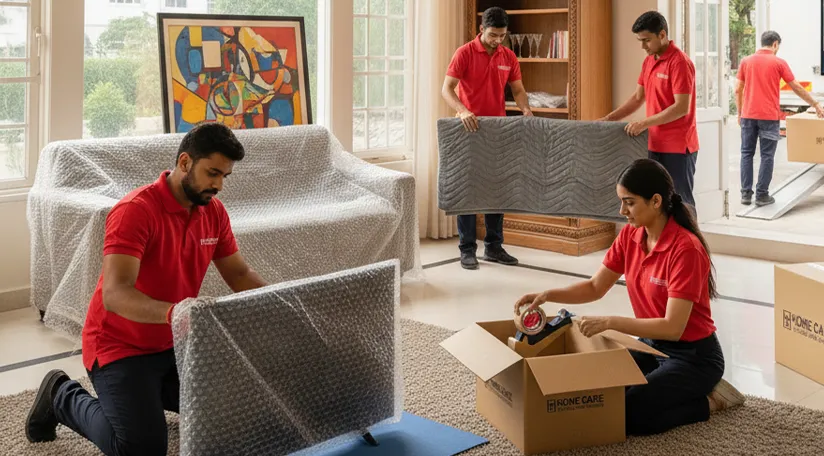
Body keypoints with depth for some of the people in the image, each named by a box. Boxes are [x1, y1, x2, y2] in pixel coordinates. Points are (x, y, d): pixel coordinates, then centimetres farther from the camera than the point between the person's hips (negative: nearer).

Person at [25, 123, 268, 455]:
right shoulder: (135, 211, -25)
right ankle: (62, 397, 8)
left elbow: (240, 274, 6)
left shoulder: (213, 211, -2)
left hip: (175, 344, 7)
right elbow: (115, 294, -36)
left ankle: (147, 389, 23)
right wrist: (172, 312, -54)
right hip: (121, 346, -7)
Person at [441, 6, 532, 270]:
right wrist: (462, 111, -34)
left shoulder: (508, 57, 6)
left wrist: (525, 109, -10)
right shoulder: (465, 53, -9)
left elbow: (518, 90, 11)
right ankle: (467, 249, 5)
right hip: (470, 130, -5)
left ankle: (494, 247, 17)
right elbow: (446, 89, -16)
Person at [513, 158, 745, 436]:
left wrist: (609, 323, -32)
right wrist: (547, 295, -12)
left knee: (629, 415, -21)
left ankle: (708, 400, 0)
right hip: (652, 345, 8)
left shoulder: (685, 249, -26)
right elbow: (595, 288, 4)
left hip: (693, 357, -8)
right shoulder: (630, 236, -3)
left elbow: (672, 327, -28)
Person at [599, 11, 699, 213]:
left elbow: (681, 107, -21)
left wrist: (644, 123, -23)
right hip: (655, 145, 8)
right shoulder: (648, 61, 11)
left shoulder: (679, 62, -16)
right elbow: (638, 98, 18)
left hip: (678, 147, -8)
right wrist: (609, 118, 8)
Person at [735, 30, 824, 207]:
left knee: (747, 154, 9)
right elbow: (797, 88, 3)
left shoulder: (746, 61, 6)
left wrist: (739, 113, 16)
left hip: (748, 115, 3)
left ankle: (746, 194, 8)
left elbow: (738, 90, 6)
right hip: (769, 116, -3)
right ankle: (762, 195, 4)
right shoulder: (778, 62, -1)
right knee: (767, 156, 3)